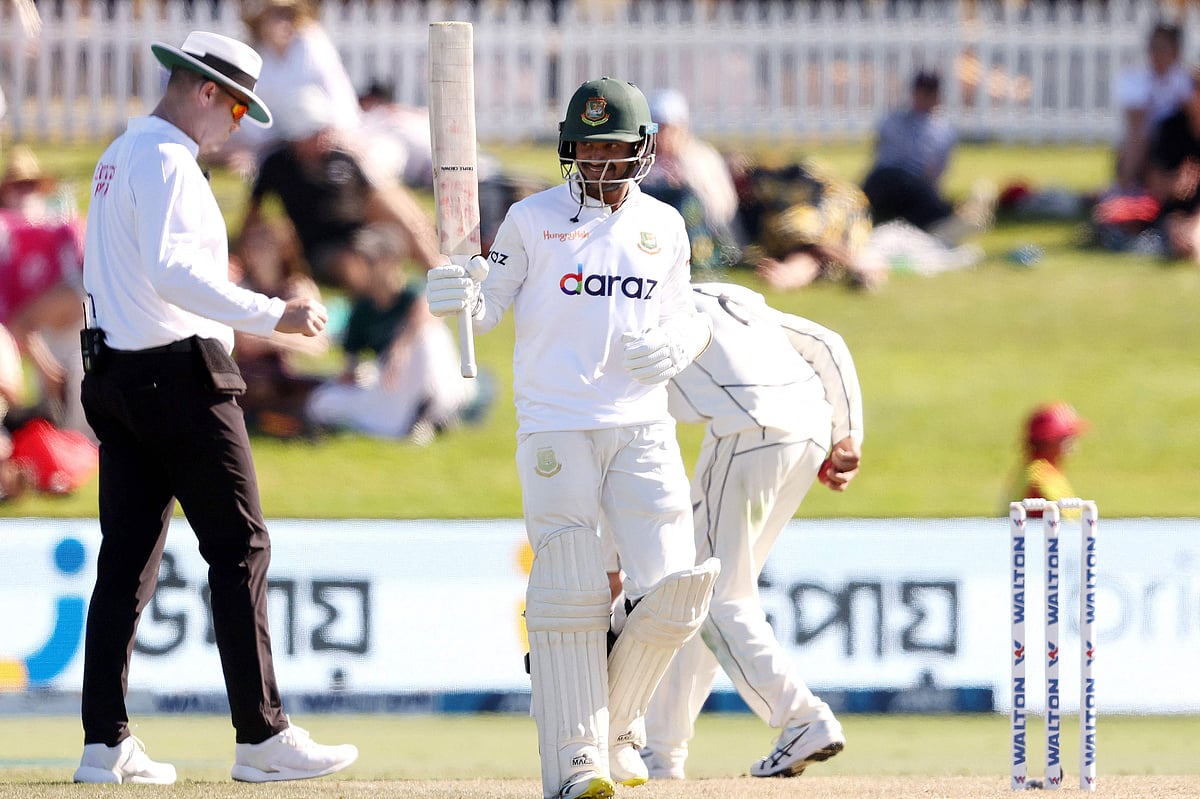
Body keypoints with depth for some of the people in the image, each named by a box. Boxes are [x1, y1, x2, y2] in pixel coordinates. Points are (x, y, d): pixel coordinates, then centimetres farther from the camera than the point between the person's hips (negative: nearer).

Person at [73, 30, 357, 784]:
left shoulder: (119, 156, 18)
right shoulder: (168, 161, -13)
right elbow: (172, 274, -25)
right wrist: (272, 314, -25)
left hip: (117, 374, 10)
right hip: (182, 375, -10)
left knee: (127, 555, 7)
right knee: (240, 546, -6)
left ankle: (105, 743, 4)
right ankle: (262, 736, -7)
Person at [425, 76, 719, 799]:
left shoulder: (663, 226, 12)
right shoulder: (534, 219, 3)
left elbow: (688, 323, 17)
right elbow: (488, 310, 4)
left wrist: (677, 347, -6)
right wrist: (459, 295, -18)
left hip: (643, 427, 3)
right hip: (556, 431, -3)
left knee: (672, 591, -6)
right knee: (570, 595, -8)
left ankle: (618, 725, 14)